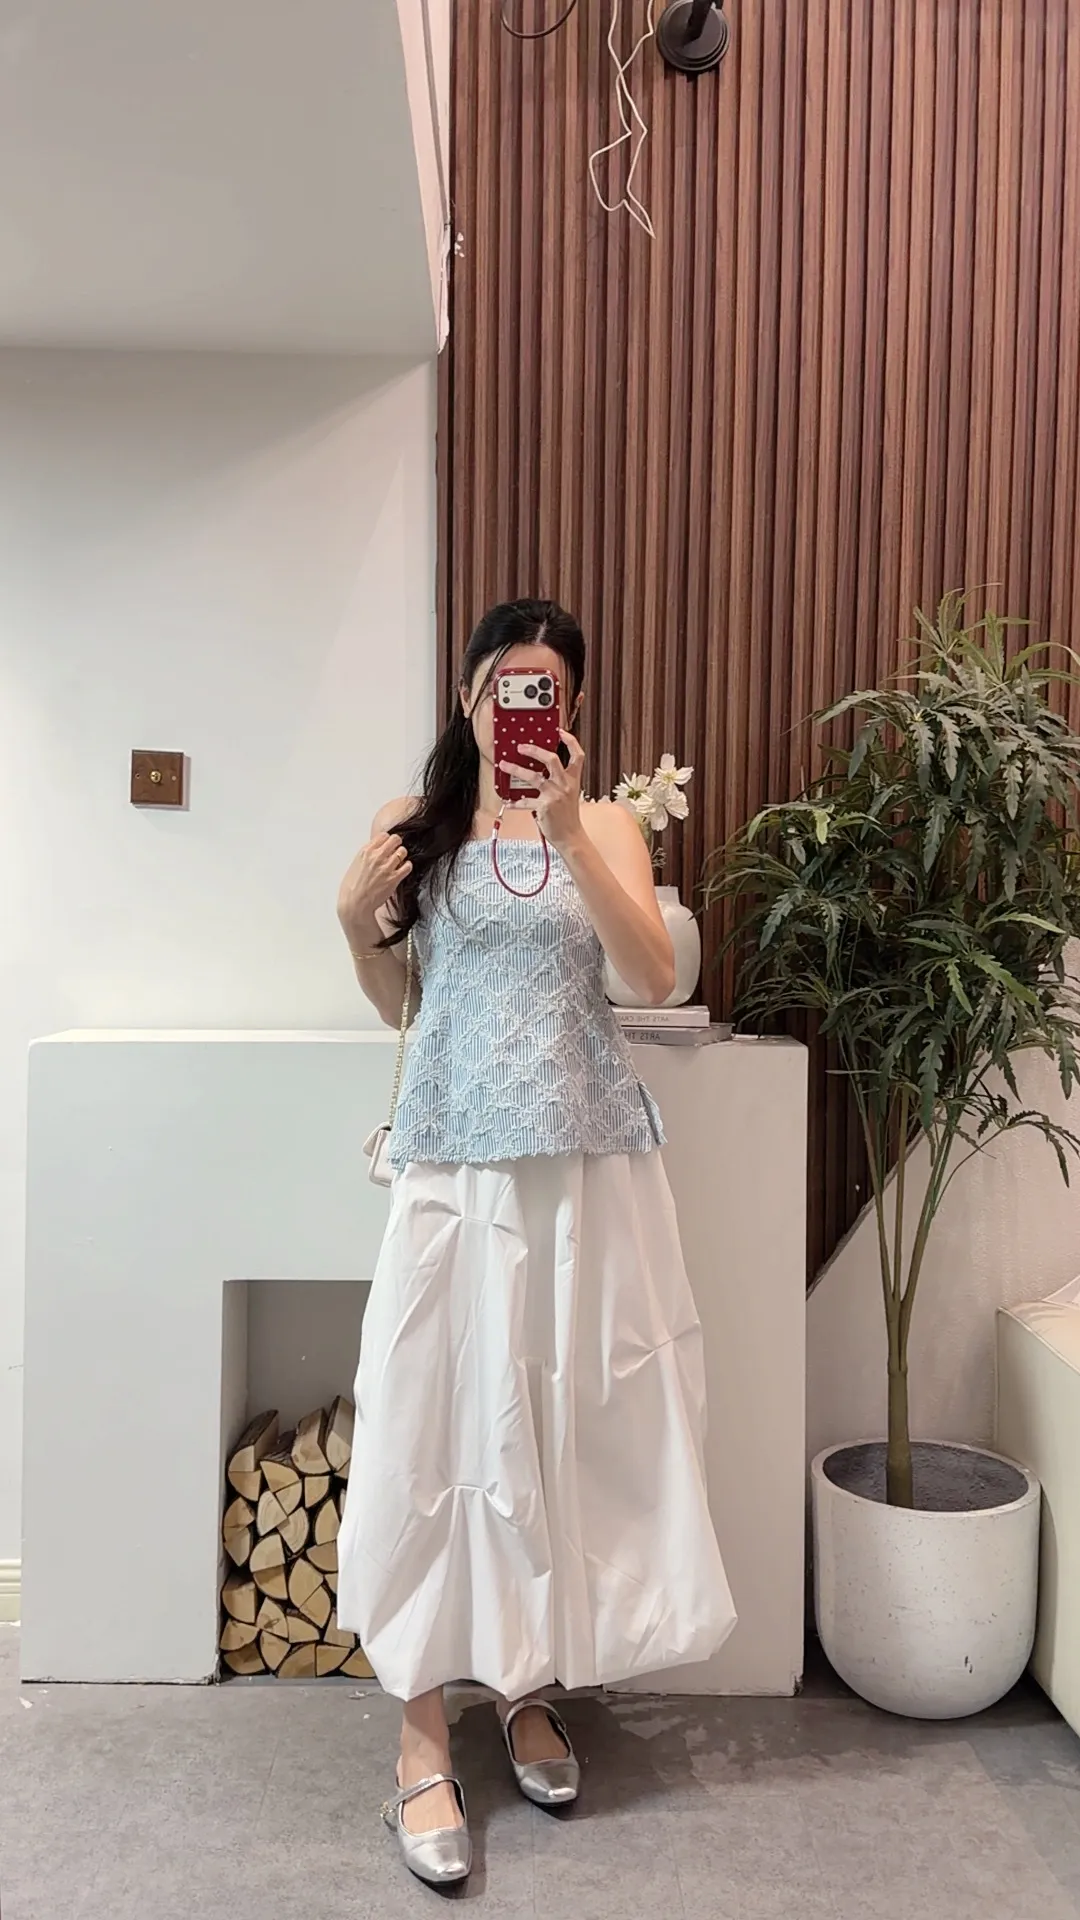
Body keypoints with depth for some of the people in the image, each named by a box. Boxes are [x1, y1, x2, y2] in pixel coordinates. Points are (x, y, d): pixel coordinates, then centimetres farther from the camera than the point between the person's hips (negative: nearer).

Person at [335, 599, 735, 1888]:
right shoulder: (413, 826, 6)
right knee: (439, 1415, 0)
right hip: (456, 1157, 0)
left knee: (573, 1413, 7)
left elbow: (654, 978, -10)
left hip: (586, 1156, 1)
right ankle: (422, 1736, 11)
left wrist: (566, 833, -17)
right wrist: (357, 920, -6)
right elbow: (397, 1003, 12)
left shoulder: (603, 825, 5)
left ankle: (529, 1689, 27)